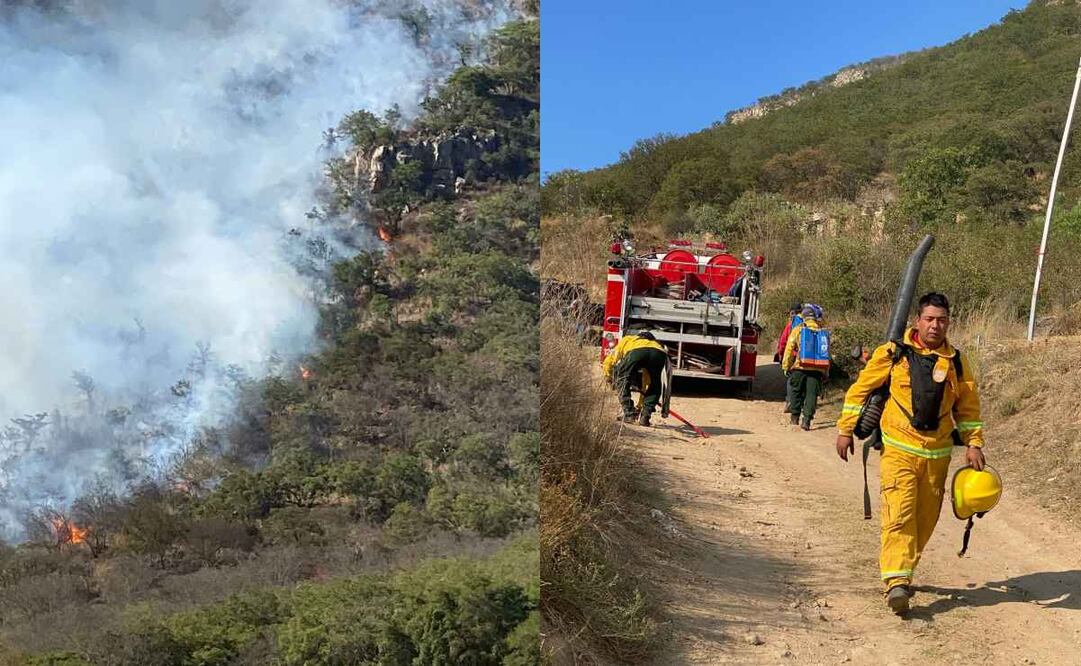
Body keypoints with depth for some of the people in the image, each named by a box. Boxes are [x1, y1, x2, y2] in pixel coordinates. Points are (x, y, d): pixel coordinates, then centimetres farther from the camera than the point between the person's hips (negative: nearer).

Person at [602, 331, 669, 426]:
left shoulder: (626, 339, 41)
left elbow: (608, 362, 32)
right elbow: (646, 382, 50)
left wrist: (609, 379, 52)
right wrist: (640, 405, 59)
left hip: (636, 351, -3)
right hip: (660, 353, 3)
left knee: (621, 379, 19)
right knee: (655, 386, 27)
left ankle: (628, 414, 9)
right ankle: (645, 416, 15)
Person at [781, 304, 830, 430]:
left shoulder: (798, 329, -1)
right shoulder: (823, 332, 5)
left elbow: (789, 349, -1)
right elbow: (826, 354, 9)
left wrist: (786, 366, 7)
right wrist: (826, 373, 15)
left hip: (799, 368, -1)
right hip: (817, 369, 1)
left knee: (796, 392, 14)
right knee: (812, 394, 3)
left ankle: (795, 417, 20)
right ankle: (806, 420, -3)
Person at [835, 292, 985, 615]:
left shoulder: (956, 362, 9)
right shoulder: (893, 353, -1)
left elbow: (968, 407, 17)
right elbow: (860, 389, 3)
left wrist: (973, 443, 7)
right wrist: (845, 430, 1)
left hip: (937, 454, 4)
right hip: (899, 449, -4)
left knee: (925, 518, 9)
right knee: (899, 512, -15)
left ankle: (902, 570, 26)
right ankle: (896, 581, -17)